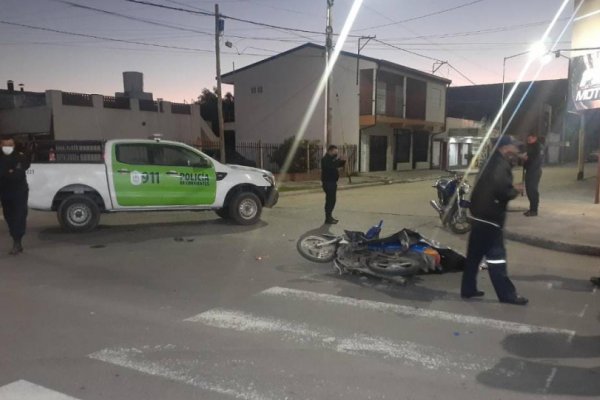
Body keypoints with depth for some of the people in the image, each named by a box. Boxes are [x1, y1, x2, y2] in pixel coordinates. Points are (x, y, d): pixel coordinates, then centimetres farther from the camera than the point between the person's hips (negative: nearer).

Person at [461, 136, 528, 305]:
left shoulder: (492, 162, 16)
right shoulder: (502, 165, -13)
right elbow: (502, 189, -25)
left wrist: (511, 189, 13)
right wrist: (516, 191, -6)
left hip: (479, 213, 10)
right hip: (490, 216, -9)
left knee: (474, 254, 12)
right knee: (496, 255, -4)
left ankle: (468, 289, 19)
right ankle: (507, 294, 4)